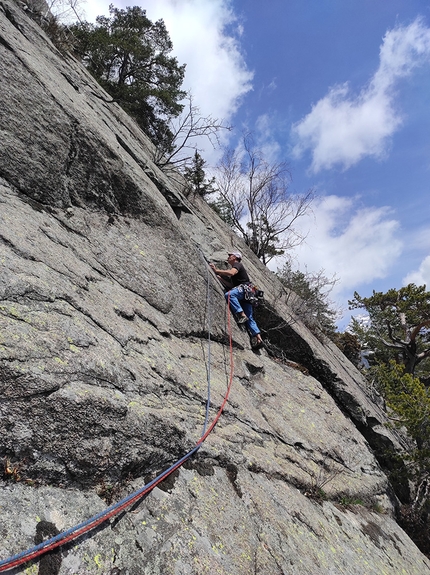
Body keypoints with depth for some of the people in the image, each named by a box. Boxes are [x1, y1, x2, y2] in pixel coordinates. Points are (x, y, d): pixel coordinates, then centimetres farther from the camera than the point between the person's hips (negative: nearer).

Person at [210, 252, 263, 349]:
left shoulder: (237, 265, 5)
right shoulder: (235, 268, 32)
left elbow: (231, 273, -19)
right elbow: (231, 285, 25)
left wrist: (217, 270, -14)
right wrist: (219, 277, 23)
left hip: (245, 289, -10)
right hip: (245, 293, 10)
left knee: (229, 294, -33)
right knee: (249, 318, 2)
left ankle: (242, 315, -35)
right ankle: (258, 338, -3)